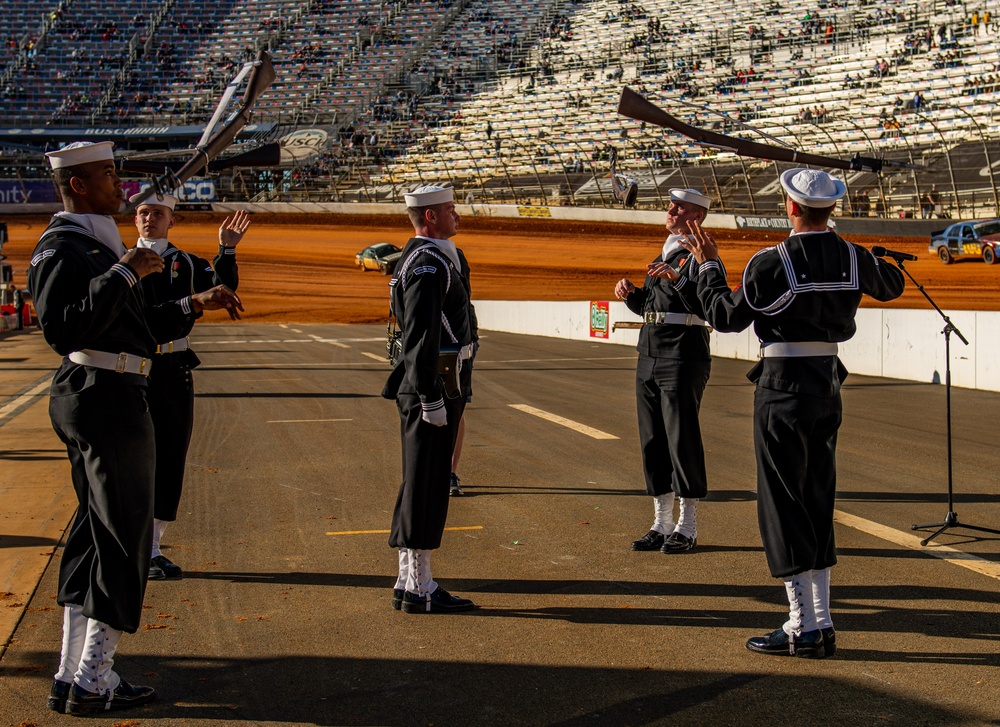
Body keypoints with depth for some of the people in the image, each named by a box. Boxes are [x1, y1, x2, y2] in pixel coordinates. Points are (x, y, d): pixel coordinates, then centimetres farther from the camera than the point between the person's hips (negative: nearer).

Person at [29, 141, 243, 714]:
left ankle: (74, 674, 20)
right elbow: (65, 327, -28)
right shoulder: (62, 249, -13)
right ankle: (91, 682, 1)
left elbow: (132, 326, 25)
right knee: (125, 537, -5)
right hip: (106, 400, -11)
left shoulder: (96, 246, 20)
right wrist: (124, 274, -26)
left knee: (95, 533, 13)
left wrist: (195, 305, 20)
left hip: (105, 399, 11)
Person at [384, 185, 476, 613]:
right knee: (424, 486, -6)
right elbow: (420, 337, -22)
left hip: (432, 385, 11)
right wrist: (432, 400, -23)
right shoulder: (428, 264, -16)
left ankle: (412, 581, 19)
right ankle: (417, 588, -1)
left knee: (427, 487, 13)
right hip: (432, 385, -11)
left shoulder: (425, 259, 17)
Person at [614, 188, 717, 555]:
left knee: (682, 439, -5)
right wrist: (629, 294, 5)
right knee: (652, 440, 10)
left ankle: (687, 528, 4)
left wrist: (677, 279, -29)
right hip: (649, 357, 9)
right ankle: (662, 523, 18)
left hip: (683, 358, -9)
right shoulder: (663, 255, 20)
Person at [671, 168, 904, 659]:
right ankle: (821, 623, 16)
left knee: (783, 503, 0)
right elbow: (891, 287, 21)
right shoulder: (853, 258, 0)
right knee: (817, 501, 14)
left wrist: (708, 267, 8)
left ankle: (803, 627, 0)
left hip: (783, 386, -6)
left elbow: (726, 316, -6)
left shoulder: (771, 263, -16)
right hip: (828, 382, 6)